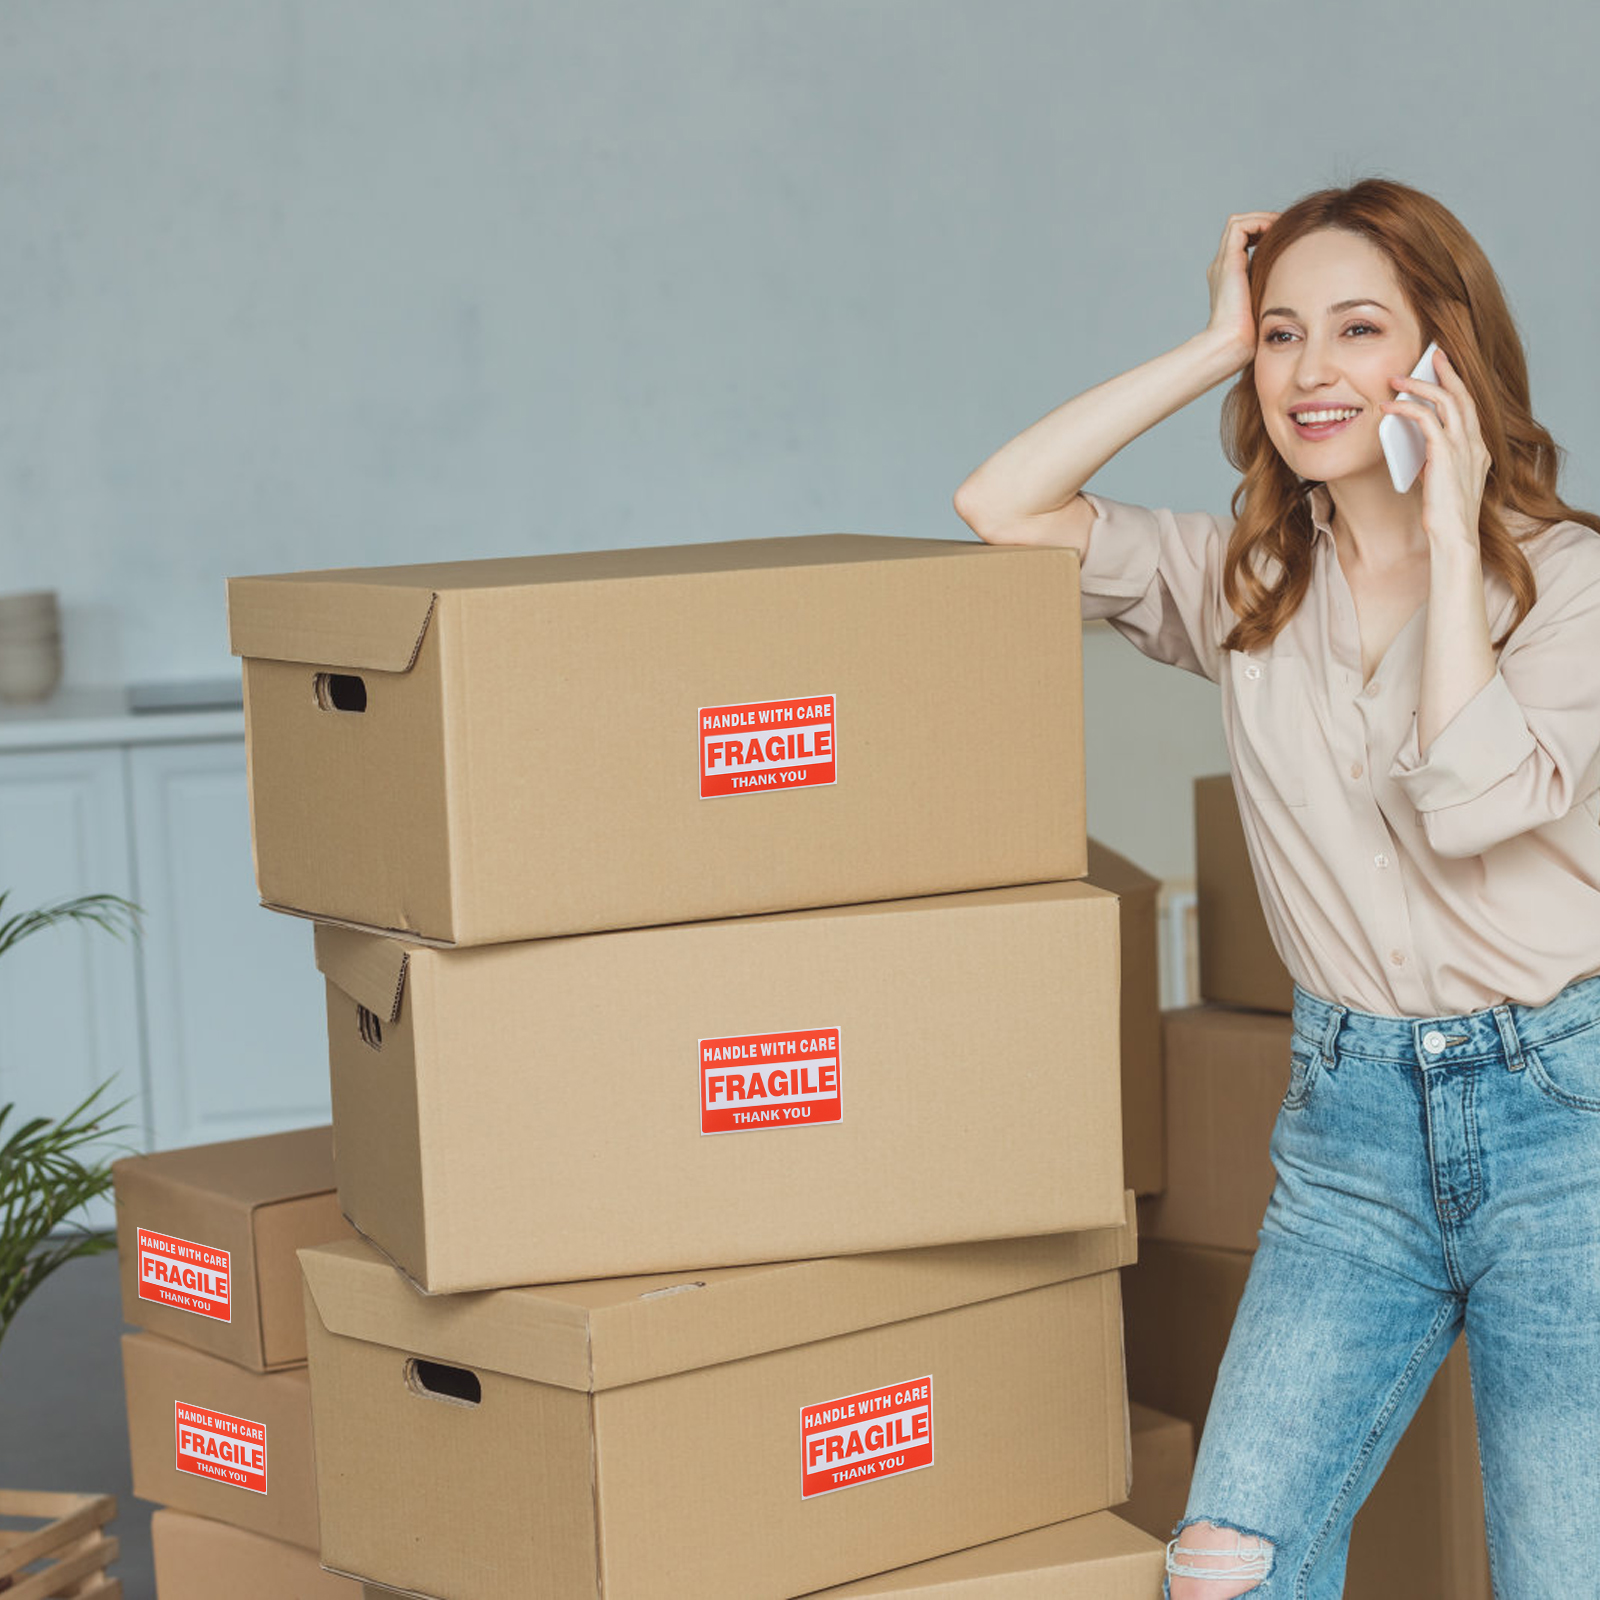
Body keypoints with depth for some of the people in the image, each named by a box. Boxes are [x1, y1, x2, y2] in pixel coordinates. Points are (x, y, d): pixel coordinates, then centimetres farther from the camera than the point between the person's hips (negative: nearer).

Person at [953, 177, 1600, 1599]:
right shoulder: (1248, 583, 8)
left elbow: (1472, 801, -20)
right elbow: (1000, 507, -1)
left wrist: (1448, 530, -14)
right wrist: (1213, 348, -1)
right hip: (1351, 1115, 4)